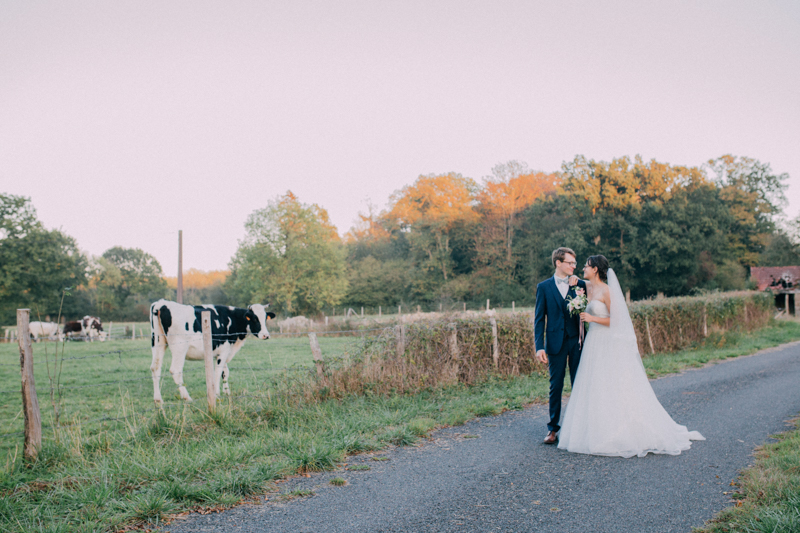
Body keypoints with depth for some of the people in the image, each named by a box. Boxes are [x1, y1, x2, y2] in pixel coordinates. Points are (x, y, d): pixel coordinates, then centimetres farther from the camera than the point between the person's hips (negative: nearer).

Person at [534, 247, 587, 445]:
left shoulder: (580, 285, 6)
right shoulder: (544, 287, 2)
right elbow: (539, 319, 0)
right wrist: (539, 347, -8)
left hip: (577, 342, 1)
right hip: (556, 343, -1)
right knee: (556, 386, 5)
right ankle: (553, 428, 14)